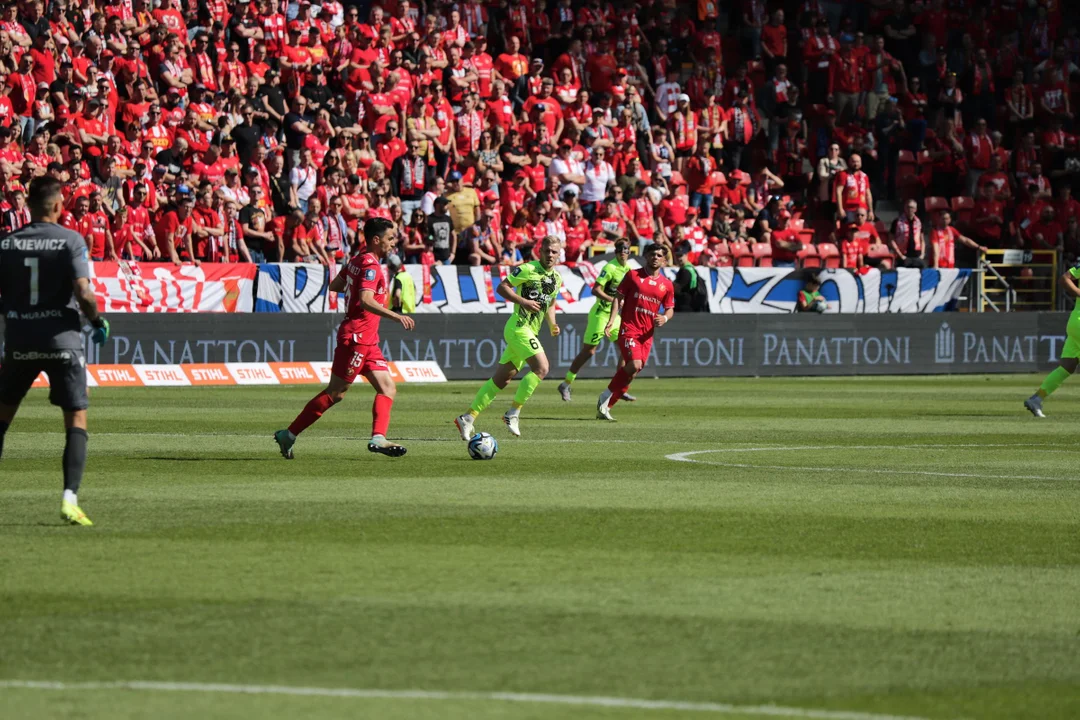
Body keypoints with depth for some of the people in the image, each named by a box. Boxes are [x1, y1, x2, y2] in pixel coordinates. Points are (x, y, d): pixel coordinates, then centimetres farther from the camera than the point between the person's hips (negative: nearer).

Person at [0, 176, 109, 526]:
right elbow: (83, 293, -15)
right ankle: (69, 498, -13)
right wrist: (98, 322, 3)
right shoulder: (71, 240, -7)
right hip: (62, 339, -3)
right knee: (77, 419, 2)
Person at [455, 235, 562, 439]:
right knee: (541, 367, -20)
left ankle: (468, 417, 10)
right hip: (518, 327, -8)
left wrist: (552, 325, 10)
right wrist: (523, 301, -20)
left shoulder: (557, 278, 15)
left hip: (530, 331, 8)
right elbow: (502, 287, -8)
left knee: (501, 379, 7)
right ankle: (513, 413, -13)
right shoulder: (528, 269, -9)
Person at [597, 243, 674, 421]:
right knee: (635, 364, -23)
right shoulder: (633, 276, 1)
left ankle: (605, 407, 13)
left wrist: (665, 318, -6)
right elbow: (618, 298, 2)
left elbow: (670, 309, 18)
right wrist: (612, 320, -11)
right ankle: (605, 397, -6)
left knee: (631, 372, 2)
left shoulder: (666, 285, 10)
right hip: (629, 329, -4)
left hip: (647, 335, 4)